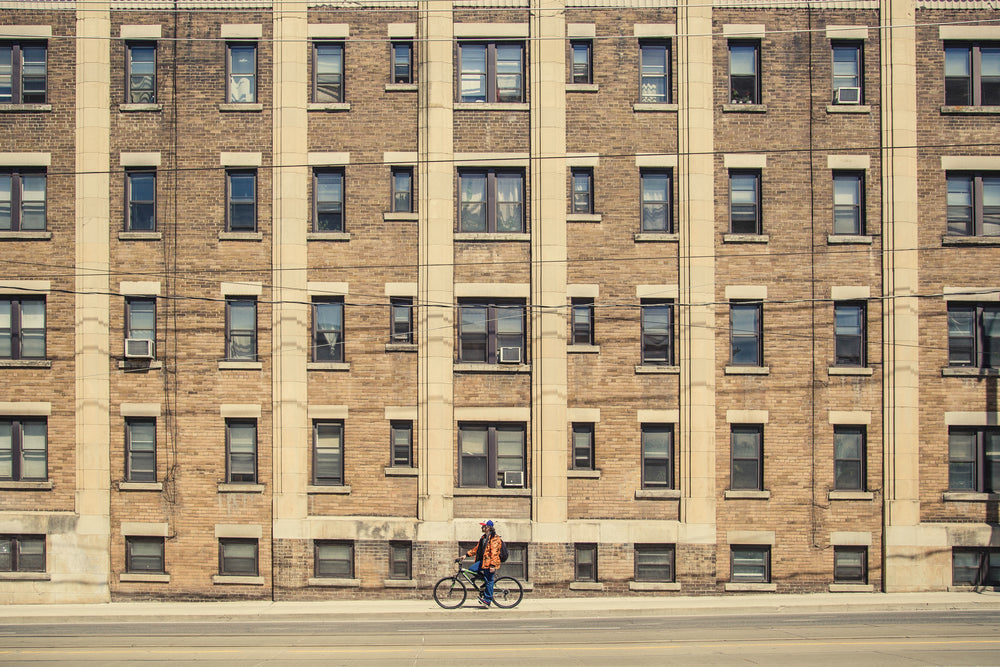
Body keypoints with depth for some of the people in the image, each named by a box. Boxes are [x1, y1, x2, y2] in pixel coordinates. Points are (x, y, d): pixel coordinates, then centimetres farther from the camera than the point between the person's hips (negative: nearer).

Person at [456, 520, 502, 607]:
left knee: (489, 581, -6)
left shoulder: (494, 538, -11)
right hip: (482, 561, 9)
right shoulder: (483, 538, 18)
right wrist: (464, 556, 15)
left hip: (490, 562, -9)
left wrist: (492, 565, -26)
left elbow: (494, 552, -18)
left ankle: (488, 600, 4)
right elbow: (476, 549, 21)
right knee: (471, 569, -4)